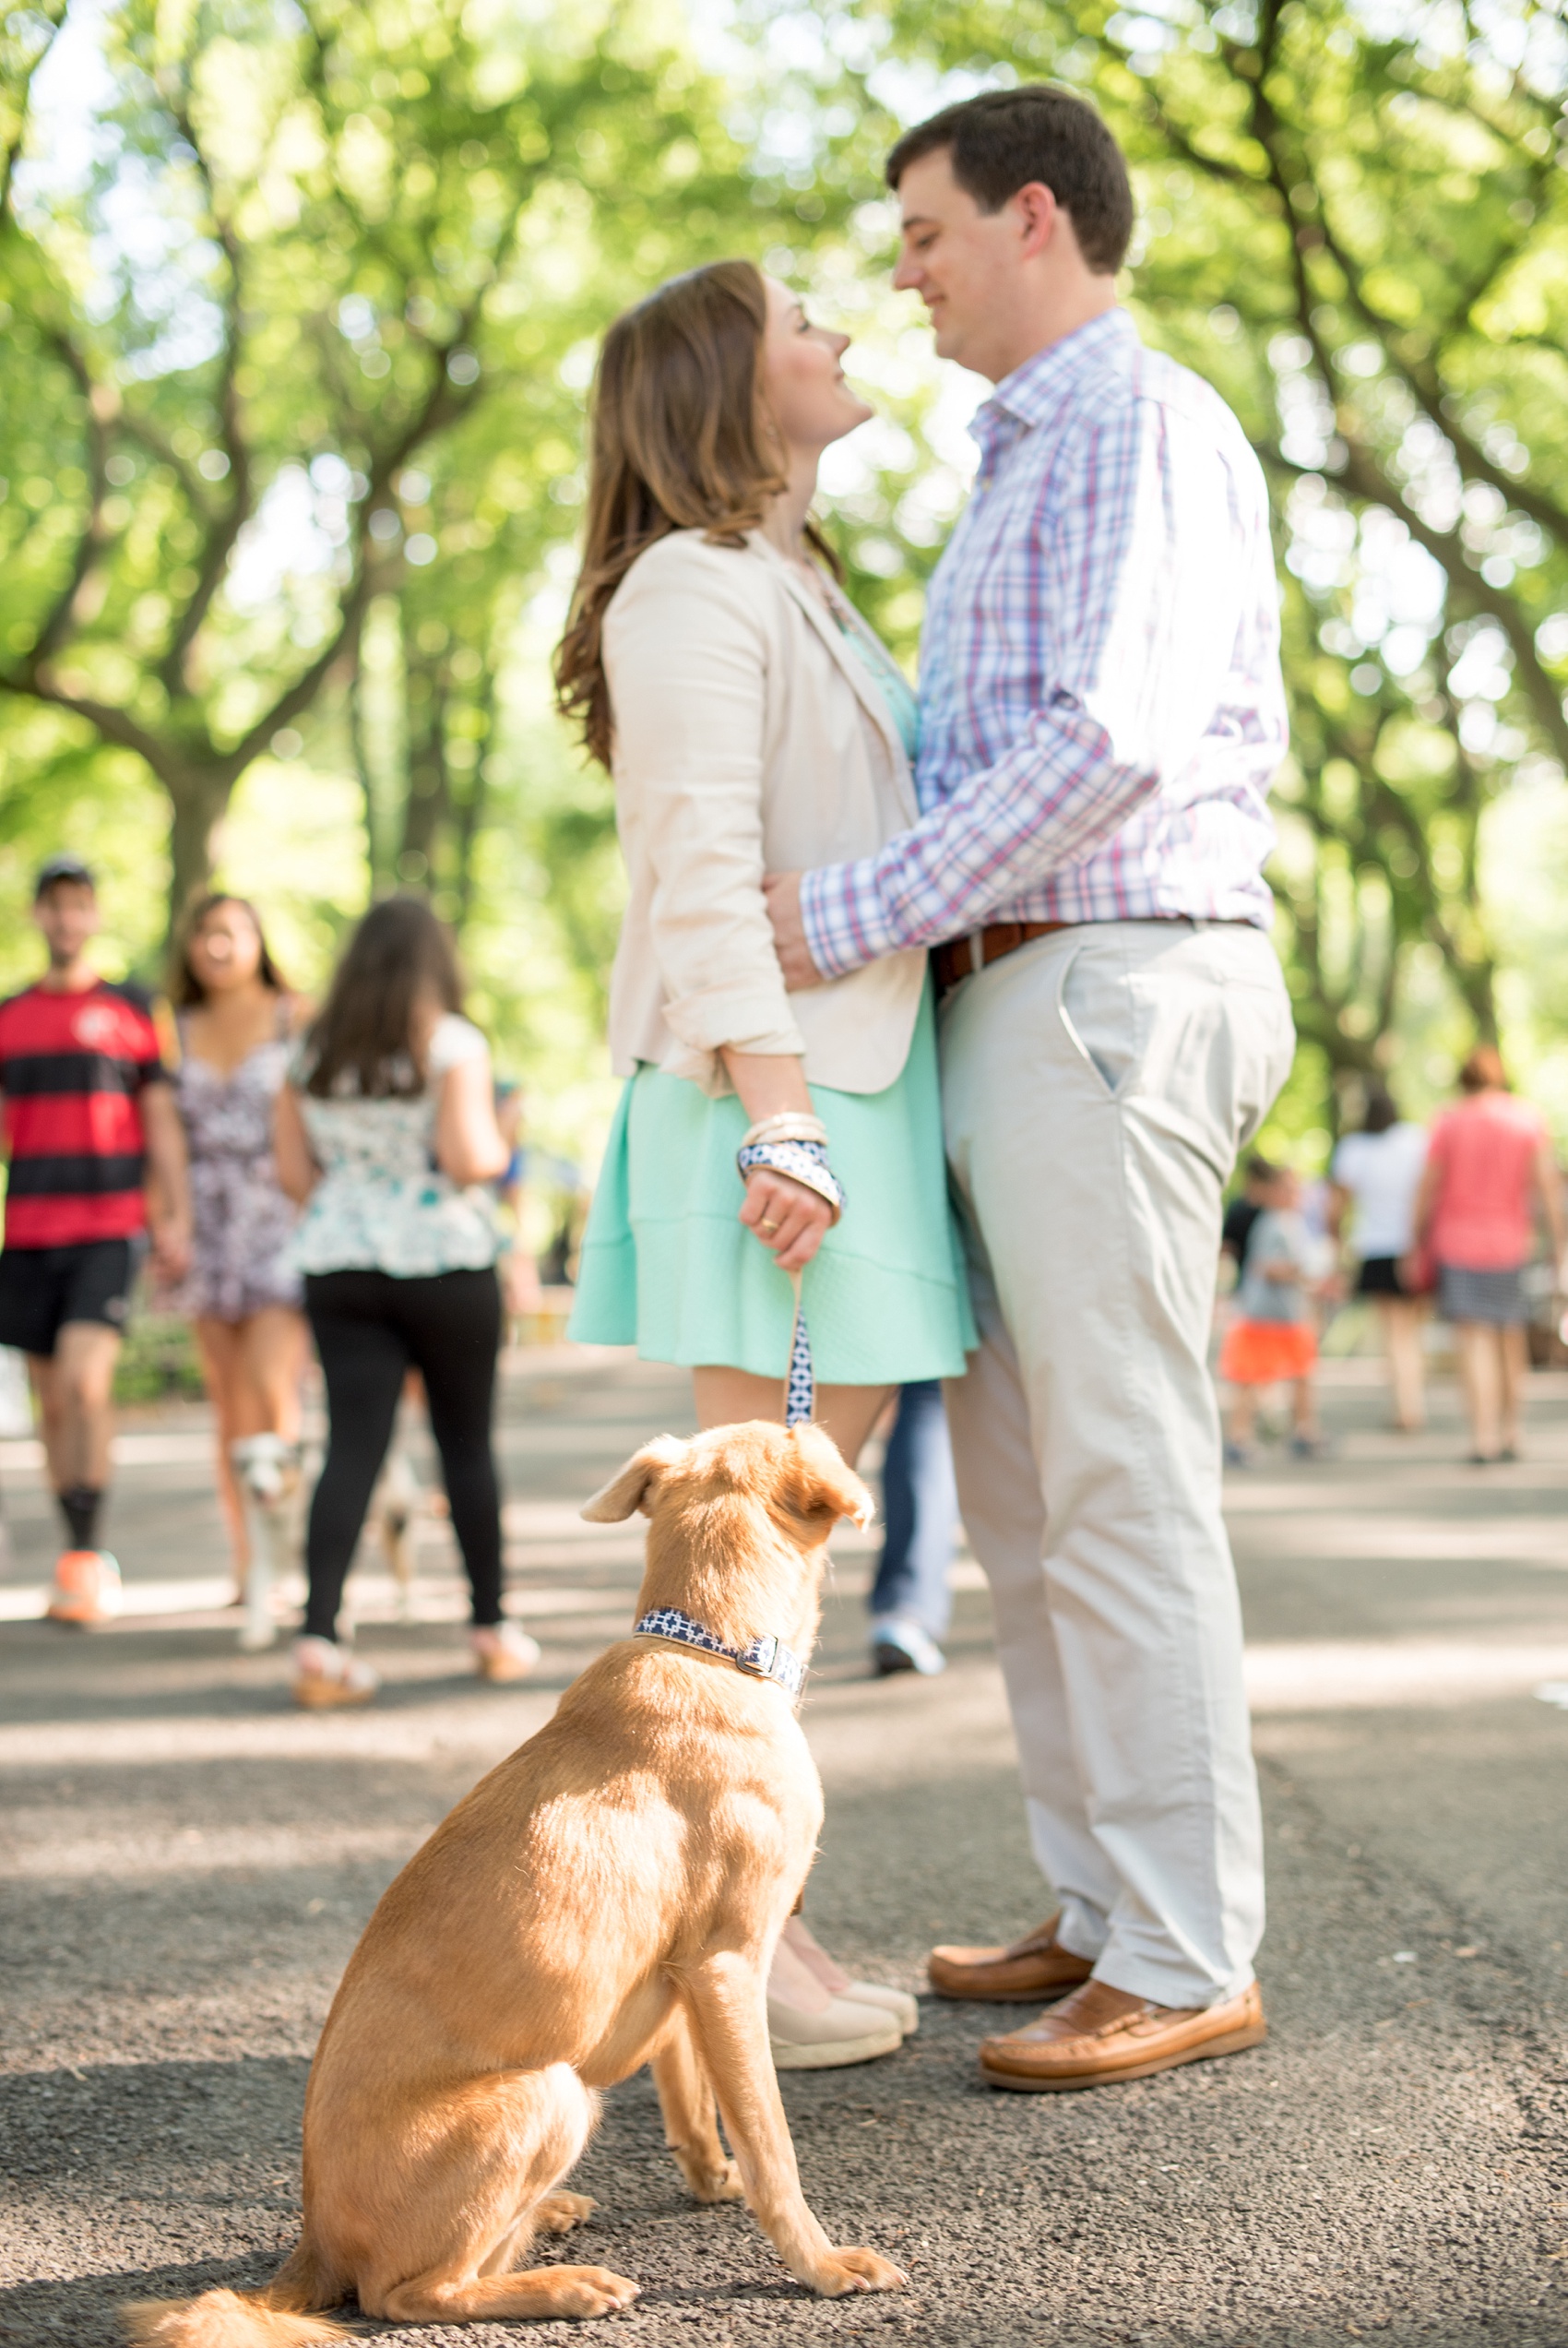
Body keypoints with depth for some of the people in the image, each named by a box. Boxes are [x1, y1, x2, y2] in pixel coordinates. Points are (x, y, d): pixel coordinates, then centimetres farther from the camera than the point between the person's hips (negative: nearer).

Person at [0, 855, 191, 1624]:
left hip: (111, 1228, -3)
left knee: (85, 1382, -18)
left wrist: (176, 1222, -6)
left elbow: (163, 1125, 2)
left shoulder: (132, 1010, 3)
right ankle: (84, 1570, 14)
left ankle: (84, 1555, -11)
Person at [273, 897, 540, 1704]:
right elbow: (470, 1157, -16)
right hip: (445, 1265, -3)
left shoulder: (314, 1052, 7)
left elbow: (293, 1170, 8)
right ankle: (492, 1628, 19)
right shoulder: (451, 1044, -6)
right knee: (466, 1442, 10)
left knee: (352, 1447, -2)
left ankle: (318, 1637, -16)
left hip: (338, 1271, 3)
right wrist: (499, 1148, 6)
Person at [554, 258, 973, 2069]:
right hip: (773, 1091, -10)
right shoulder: (693, 588, -8)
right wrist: (775, 1115, -23)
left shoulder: (799, 590, 24)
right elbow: (702, 873, -17)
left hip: (847, 1082, 10)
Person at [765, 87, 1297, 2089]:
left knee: (1118, 1479, -9)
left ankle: (1188, 1961, -4)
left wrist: (845, 917, -19)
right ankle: (1104, 1904, 18)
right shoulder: (1031, 460, 25)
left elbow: (1111, 740, -20)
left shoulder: (1139, 424, -7)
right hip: (1015, 1006, 10)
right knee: (1015, 1478, 10)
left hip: (1102, 993, -10)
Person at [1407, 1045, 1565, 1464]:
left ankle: (1483, 1437, -16)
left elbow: (1427, 1192, -2)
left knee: (1476, 1340, -5)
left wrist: (1418, 1245, 8)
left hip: (1457, 1241, -2)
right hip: (1511, 1241, 2)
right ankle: (1510, 1434, 20)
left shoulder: (1448, 1123, -3)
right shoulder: (1530, 1120, 0)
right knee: (1511, 1339, 15)